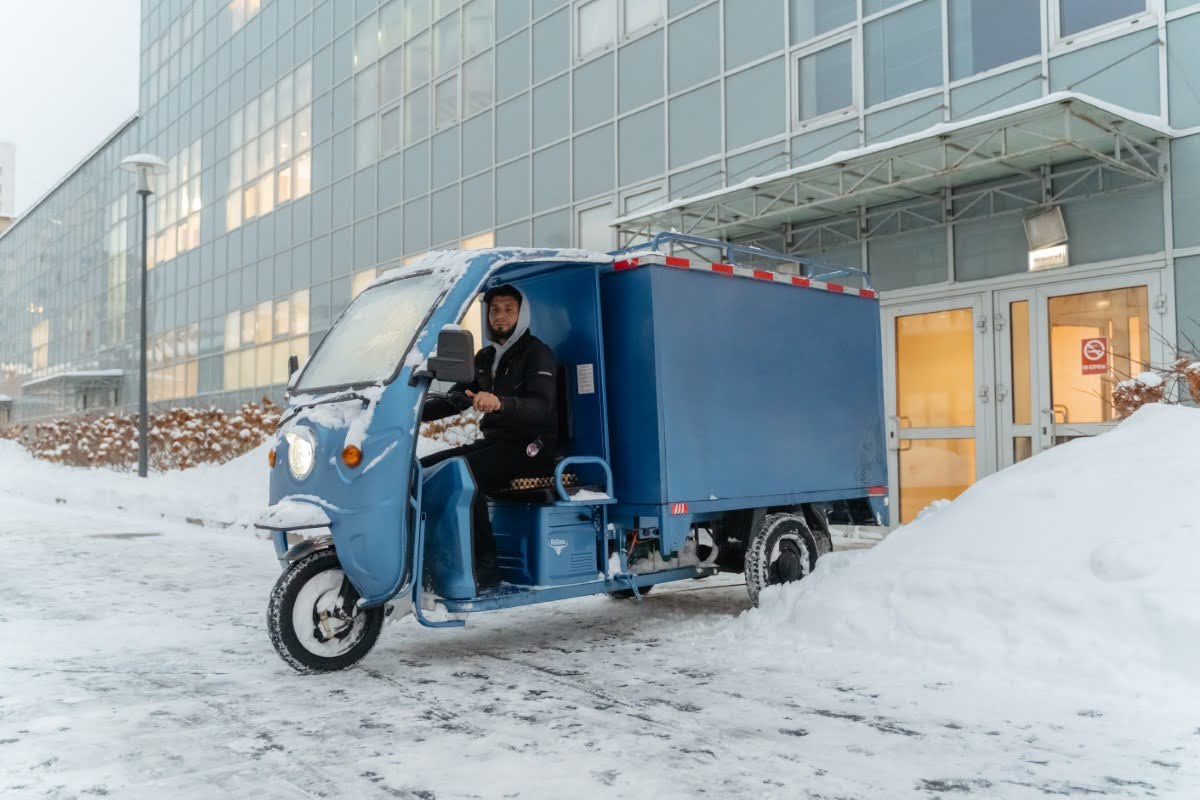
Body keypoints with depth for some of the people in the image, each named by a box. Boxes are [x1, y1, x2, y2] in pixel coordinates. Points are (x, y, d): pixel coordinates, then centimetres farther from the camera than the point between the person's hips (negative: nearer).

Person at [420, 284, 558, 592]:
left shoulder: (537, 353, -6)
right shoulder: (485, 358, 19)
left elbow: (541, 407, -24)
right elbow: (454, 399, 17)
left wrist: (500, 403, -43)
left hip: (530, 448, -8)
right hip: (493, 443, 8)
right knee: (422, 469, -5)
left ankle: (486, 567, -26)